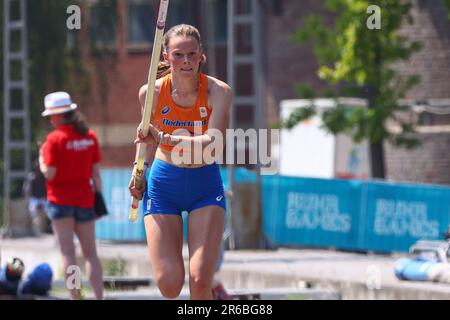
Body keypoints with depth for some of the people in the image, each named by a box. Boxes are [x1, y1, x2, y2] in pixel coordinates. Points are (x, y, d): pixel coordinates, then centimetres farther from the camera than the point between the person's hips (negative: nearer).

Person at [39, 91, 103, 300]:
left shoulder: (55, 138, -11)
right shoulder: (90, 136, 3)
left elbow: (49, 173, -15)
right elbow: (96, 173, 4)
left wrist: (41, 159, 3)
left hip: (60, 200, -4)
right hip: (84, 199, 4)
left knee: (68, 252, 2)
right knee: (90, 253, 8)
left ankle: (75, 296, -3)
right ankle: (99, 296, -1)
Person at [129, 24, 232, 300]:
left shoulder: (218, 91, -15)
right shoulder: (152, 93, -8)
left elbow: (213, 146, -30)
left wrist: (166, 138, -39)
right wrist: (139, 172, 1)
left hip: (206, 186, -1)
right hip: (163, 185, 1)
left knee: (200, 281, -16)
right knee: (169, 285, -7)